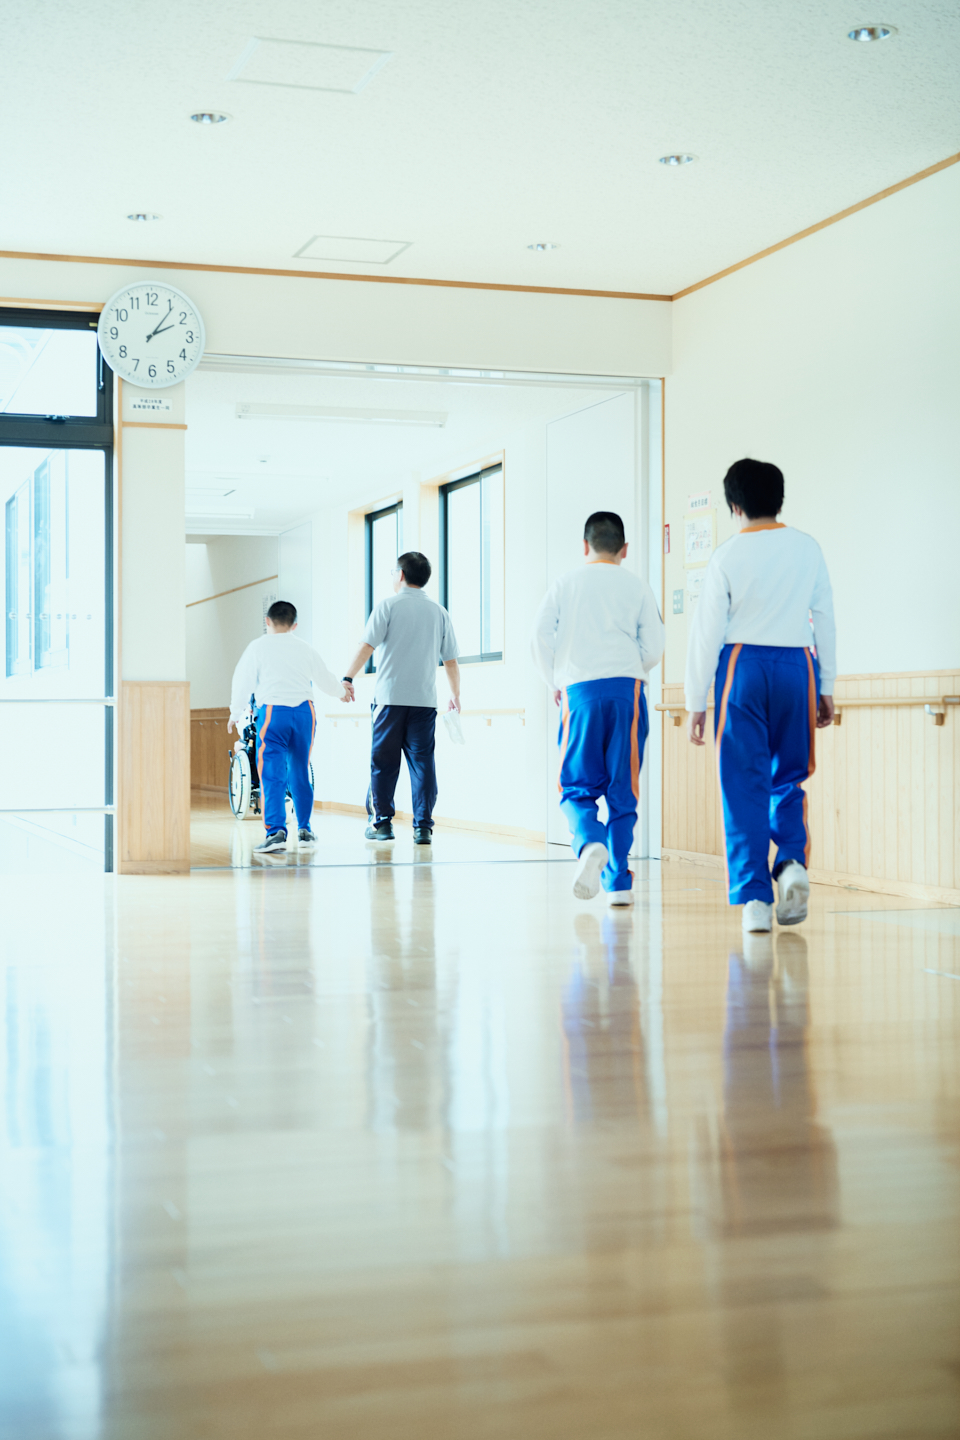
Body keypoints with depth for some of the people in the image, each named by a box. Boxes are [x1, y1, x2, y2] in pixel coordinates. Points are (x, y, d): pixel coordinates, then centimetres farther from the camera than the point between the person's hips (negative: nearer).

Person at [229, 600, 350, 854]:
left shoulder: (258, 647, 2)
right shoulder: (304, 648, 13)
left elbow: (242, 681, 2)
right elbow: (325, 679, 23)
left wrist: (235, 714, 14)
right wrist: (341, 691, 45)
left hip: (272, 711, -4)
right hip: (304, 711, 4)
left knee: (272, 775, -6)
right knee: (300, 772, 16)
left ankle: (276, 832, -18)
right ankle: (305, 829, 23)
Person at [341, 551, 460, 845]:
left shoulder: (389, 605, 0)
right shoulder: (438, 611, 10)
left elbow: (366, 647, -8)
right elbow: (451, 661, 11)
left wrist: (347, 678, -3)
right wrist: (455, 694, 23)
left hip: (390, 697, -3)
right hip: (425, 699, 3)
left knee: (384, 762, 6)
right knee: (422, 761, 2)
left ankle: (382, 823, 10)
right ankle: (423, 826, -3)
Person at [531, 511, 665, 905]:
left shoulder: (566, 583, 9)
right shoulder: (636, 586, 10)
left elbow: (541, 636, 2)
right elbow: (654, 646, 4)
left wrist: (555, 682, 16)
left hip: (579, 690, -1)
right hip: (626, 688, 1)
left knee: (577, 787, 5)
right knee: (622, 789, 7)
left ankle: (590, 843, -25)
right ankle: (618, 883, 7)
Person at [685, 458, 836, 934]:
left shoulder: (728, 556, -3)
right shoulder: (808, 549, 5)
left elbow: (707, 631, -3)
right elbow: (824, 618, 8)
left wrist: (695, 702, 3)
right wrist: (826, 687, 16)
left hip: (742, 665, -2)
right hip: (797, 664, 2)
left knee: (744, 786, 2)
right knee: (788, 778, 16)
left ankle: (755, 899, -1)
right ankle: (793, 861, -8)